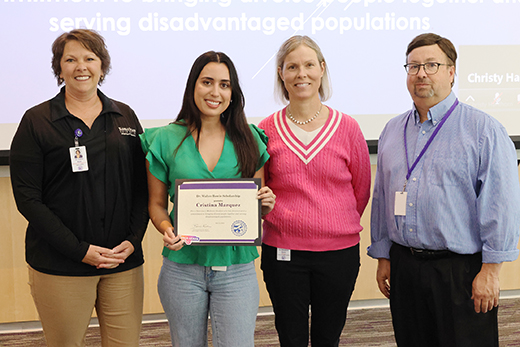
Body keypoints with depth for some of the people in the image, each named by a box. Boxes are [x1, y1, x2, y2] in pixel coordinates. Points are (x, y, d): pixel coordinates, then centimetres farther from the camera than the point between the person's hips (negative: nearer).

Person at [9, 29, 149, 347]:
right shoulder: (37, 121, 0)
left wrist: (133, 240, -5)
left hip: (124, 261, 3)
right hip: (59, 267, -2)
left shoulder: (125, 117, 10)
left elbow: (142, 186, 10)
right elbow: (27, 198, -5)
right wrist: (80, 250, -12)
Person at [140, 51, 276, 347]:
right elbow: (156, 203, 5)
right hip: (182, 267, 0)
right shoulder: (166, 140, 0)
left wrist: (265, 203, -11)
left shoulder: (249, 139, 3)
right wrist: (167, 230, -14)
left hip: (237, 268, 0)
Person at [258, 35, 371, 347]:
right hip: (283, 253, 0)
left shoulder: (347, 128, -1)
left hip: (339, 251, 0)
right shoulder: (267, 130, -1)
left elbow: (362, 191, 9)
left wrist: (336, 225, 12)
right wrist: (286, 219, -3)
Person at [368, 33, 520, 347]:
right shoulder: (392, 131, 12)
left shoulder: (484, 129, -5)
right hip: (403, 267, 5)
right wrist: (383, 257, 13)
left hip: (461, 270, -5)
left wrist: (490, 269, -13)